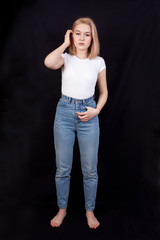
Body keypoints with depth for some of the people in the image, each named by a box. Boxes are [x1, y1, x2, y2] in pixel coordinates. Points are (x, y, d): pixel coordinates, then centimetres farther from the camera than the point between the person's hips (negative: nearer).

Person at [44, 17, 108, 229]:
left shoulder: (98, 62, 3)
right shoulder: (66, 58, 0)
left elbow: (104, 92, 12)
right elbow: (49, 62, -25)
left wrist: (96, 110, -5)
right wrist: (65, 44, -11)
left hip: (88, 116, 0)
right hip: (64, 112, 0)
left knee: (90, 169, 7)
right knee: (62, 168, 9)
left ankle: (90, 211, 29)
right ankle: (62, 209, 30)